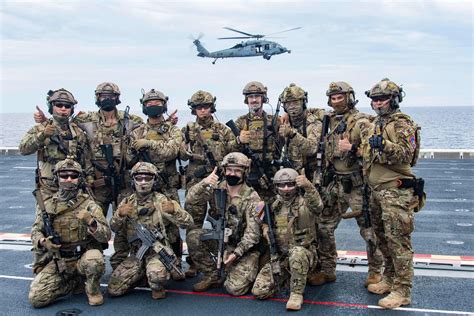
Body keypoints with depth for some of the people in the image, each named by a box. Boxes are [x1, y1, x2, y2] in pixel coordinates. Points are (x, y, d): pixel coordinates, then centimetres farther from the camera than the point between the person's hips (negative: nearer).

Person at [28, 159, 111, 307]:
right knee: (36, 298, -13)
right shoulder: (48, 205, 3)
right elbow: (36, 231, 13)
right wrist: (42, 241, -10)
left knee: (94, 260, -38)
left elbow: (106, 236, -12)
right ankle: (75, 282, 13)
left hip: (85, 257, -3)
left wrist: (91, 222, -31)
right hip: (59, 262, 3)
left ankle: (93, 290, -3)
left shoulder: (88, 204, -7)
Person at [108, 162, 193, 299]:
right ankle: (143, 274, 21)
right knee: (113, 289, -4)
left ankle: (157, 288, 2)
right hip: (136, 253, 4)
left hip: (158, 251, -4)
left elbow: (187, 223, -11)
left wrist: (174, 210, -31)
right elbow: (114, 228, 3)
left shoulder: (162, 201, -5)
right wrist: (120, 214, -18)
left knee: (157, 275, -36)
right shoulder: (128, 202, 7)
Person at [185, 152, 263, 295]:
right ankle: (213, 276, -1)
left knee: (234, 288, -19)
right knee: (193, 237, -21)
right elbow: (190, 199, -12)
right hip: (221, 239, 4)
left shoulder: (251, 198, -16)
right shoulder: (218, 188, -4)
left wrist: (235, 254, -25)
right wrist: (204, 183, -29)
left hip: (244, 247, -4)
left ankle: (245, 272, 18)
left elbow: (252, 234, -17)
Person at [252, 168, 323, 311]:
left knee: (297, 253, -41)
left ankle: (297, 293, -21)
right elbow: (266, 220, 23)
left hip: (304, 254, -4)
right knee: (259, 291, -10)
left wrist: (308, 186, -52)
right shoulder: (274, 206, 6)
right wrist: (265, 226, -2)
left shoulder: (305, 203, -10)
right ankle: (284, 277, 18)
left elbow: (317, 206, -34)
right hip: (279, 256, 4)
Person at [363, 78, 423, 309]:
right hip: (377, 190, 9)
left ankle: (402, 291, 0)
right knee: (382, 238, 16)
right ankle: (389, 279, 29)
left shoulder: (402, 123, -9)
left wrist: (384, 145, -32)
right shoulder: (377, 124, 17)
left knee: (398, 240, -7)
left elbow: (407, 153, -21)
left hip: (396, 192, -9)